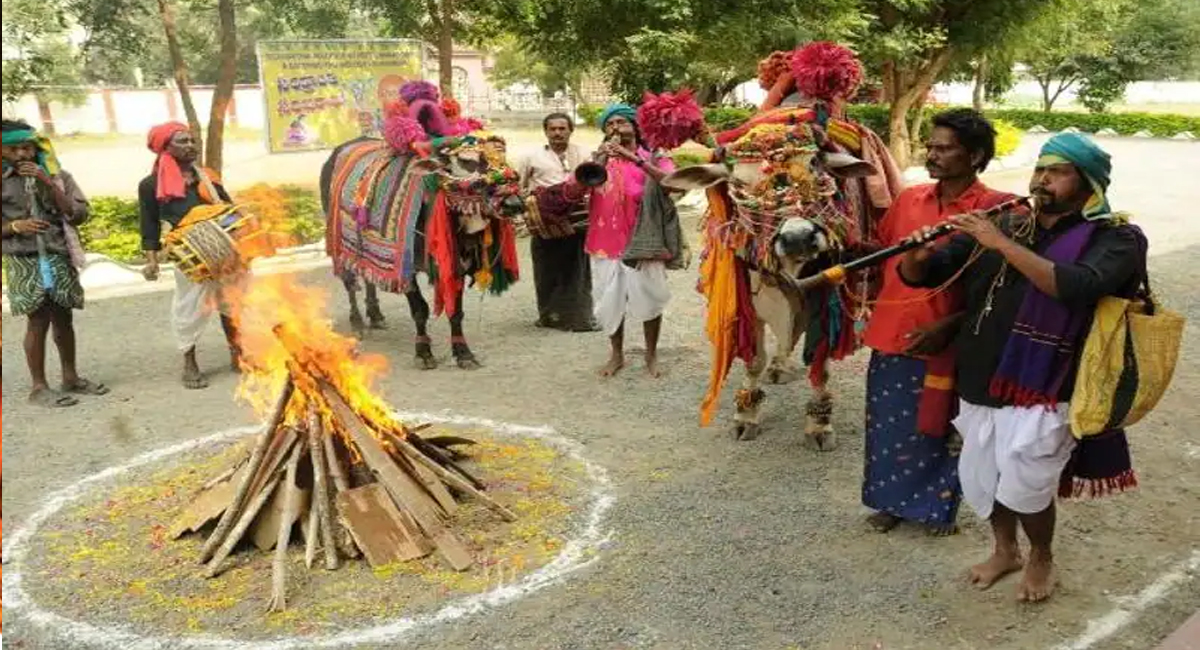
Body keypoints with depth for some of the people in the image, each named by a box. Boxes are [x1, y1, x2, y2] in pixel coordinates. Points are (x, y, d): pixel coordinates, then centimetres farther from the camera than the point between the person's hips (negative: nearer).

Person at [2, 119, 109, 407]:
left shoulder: (57, 175, 5)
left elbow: (80, 213, -4)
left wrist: (48, 184, -11)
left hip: (60, 258, 3)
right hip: (24, 261, -2)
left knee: (63, 318, 9)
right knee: (38, 320, -4)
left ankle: (70, 378, 22)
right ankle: (39, 387, 4)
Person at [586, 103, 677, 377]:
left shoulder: (653, 157, 2)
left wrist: (635, 158, -26)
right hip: (606, 240, 3)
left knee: (648, 298, 1)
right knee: (609, 300, 6)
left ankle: (651, 354, 19)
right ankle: (617, 355, 22)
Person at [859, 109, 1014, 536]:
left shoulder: (994, 209, -13)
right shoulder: (909, 199, 3)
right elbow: (881, 252, 17)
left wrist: (949, 326, -21)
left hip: (944, 342, -4)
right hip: (891, 334, 5)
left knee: (936, 430, 14)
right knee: (888, 426, 16)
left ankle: (937, 507, 35)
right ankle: (891, 500, 37)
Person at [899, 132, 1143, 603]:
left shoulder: (1115, 239, -6)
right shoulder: (1000, 225, 7)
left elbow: (1075, 286, -28)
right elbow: (920, 276, 4)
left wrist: (1004, 245, -29)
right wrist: (917, 255, -19)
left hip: (1045, 390, -5)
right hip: (981, 383, 5)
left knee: (1024, 486, -3)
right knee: (980, 478, 16)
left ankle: (1041, 558, 28)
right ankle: (1005, 550, 43)